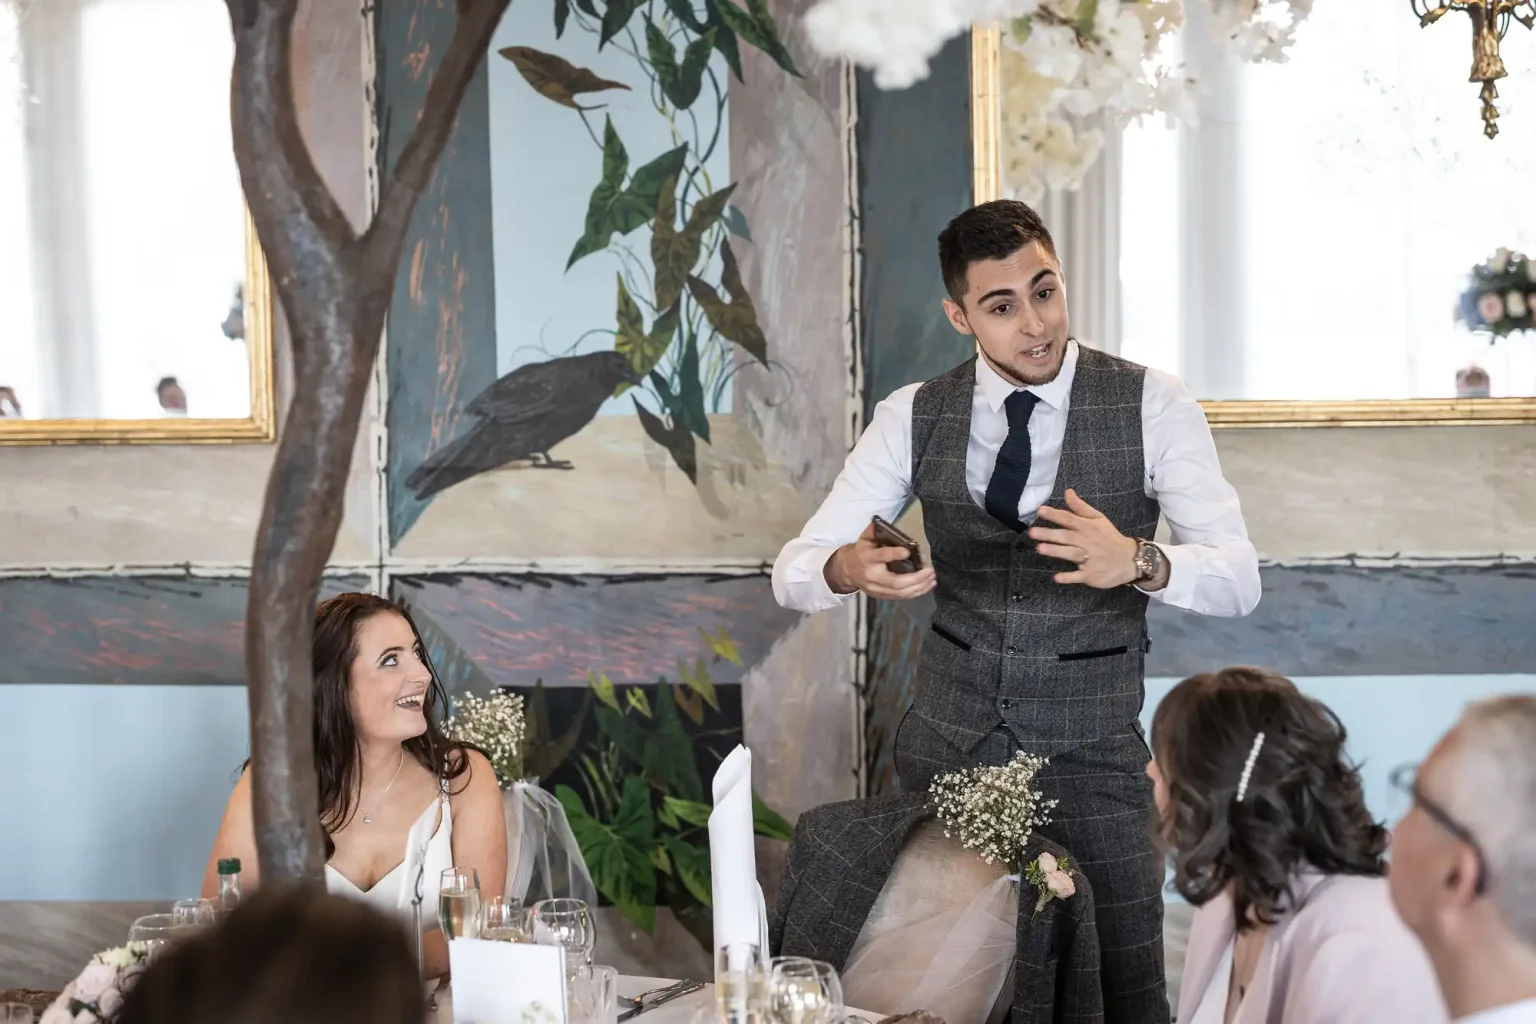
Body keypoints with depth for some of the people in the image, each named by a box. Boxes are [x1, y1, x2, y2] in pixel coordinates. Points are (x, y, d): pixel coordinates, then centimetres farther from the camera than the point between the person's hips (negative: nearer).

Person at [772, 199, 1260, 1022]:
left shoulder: (1151, 407, -8)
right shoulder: (914, 418, -1)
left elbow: (1237, 580, -13)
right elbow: (793, 569, -3)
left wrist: (1136, 562, -35)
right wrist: (847, 569, -27)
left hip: (1091, 753, -2)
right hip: (944, 741, 2)